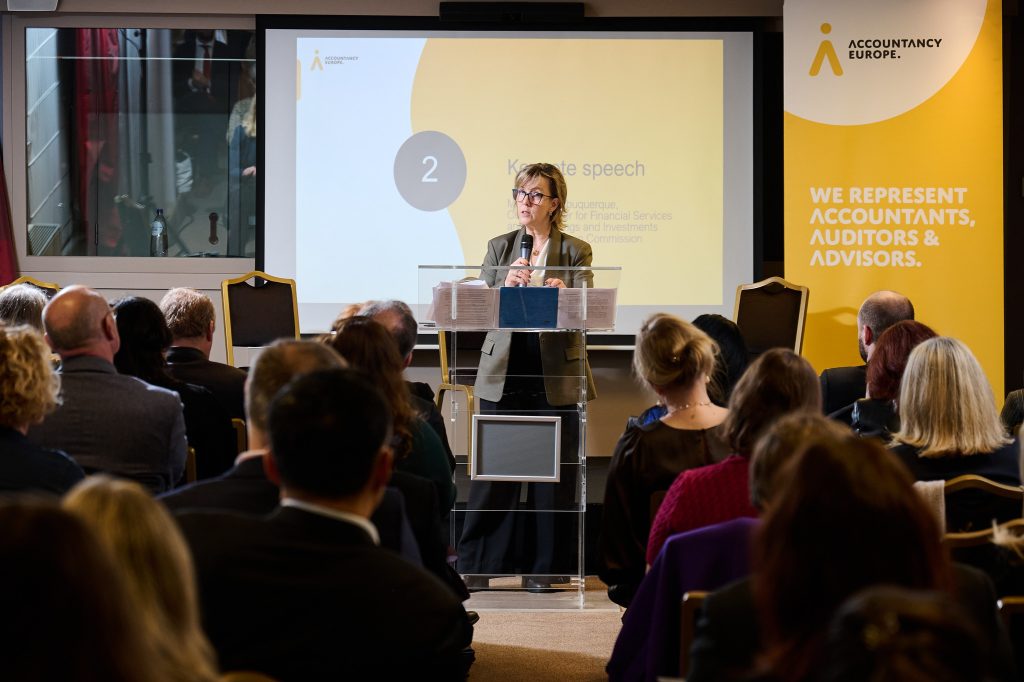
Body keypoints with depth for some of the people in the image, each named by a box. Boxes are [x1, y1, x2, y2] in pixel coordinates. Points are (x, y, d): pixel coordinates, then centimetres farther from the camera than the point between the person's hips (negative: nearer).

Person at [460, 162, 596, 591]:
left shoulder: (576, 251, 5)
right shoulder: (498, 248, 12)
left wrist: (562, 295, -24)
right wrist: (507, 285, -15)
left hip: (556, 377, -1)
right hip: (503, 374, 2)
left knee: (552, 474, 1)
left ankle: (544, 566, 11)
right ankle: (476, 565, 9)